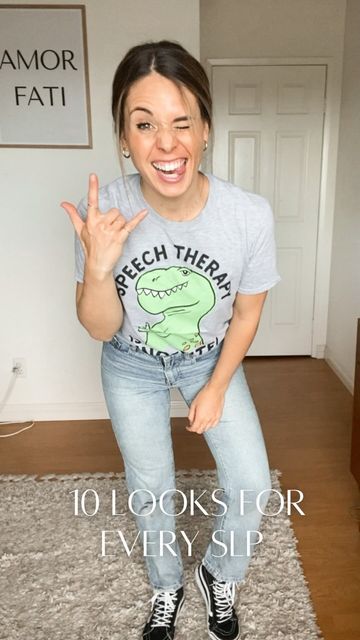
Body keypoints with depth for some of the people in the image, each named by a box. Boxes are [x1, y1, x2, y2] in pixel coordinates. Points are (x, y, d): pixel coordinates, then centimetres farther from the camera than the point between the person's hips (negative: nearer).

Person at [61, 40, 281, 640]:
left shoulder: (250, 214, -29)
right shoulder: (103, 211, -28)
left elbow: (246, 311, -10)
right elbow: (101, 329, -18)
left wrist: (215, 390, -5)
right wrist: (98, 264, -37)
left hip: (211, 359, 1)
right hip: (132, 367, 0)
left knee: (251, 484, 1)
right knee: (150, 490, 15)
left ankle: (218, 576, 36)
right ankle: (167, 588, 47)